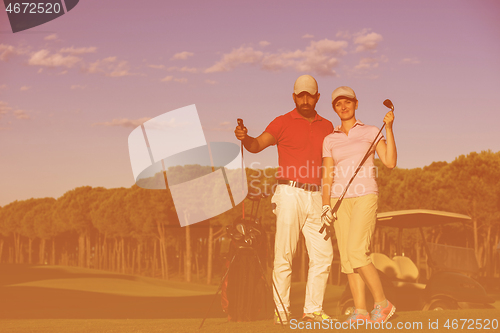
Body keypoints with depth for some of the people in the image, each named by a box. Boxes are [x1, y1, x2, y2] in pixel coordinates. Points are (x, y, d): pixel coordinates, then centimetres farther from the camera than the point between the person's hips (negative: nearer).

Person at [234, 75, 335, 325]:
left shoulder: (327, 127, 16)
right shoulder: (283, 123, 2)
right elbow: (257, 145, -13)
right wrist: (245, 137, -32)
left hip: (315, 198, 5)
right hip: (290, 194, -5)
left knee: (323, 255, 3)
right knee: (284, 254, -5)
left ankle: (313, 310, 12)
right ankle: (281, 310, 3)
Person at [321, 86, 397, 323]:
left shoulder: (371, 132, 6)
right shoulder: (330, 140, 13)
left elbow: (390, 162, -6)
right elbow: (327, 177, 8)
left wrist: (389, 128, -11)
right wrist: (326, 206, -6)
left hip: (365, 197, -4)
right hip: (340, 200, 4)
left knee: (356, 253, -19)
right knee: (347, 258, -3)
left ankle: (382, 303, -4)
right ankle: (361, 312, 1)